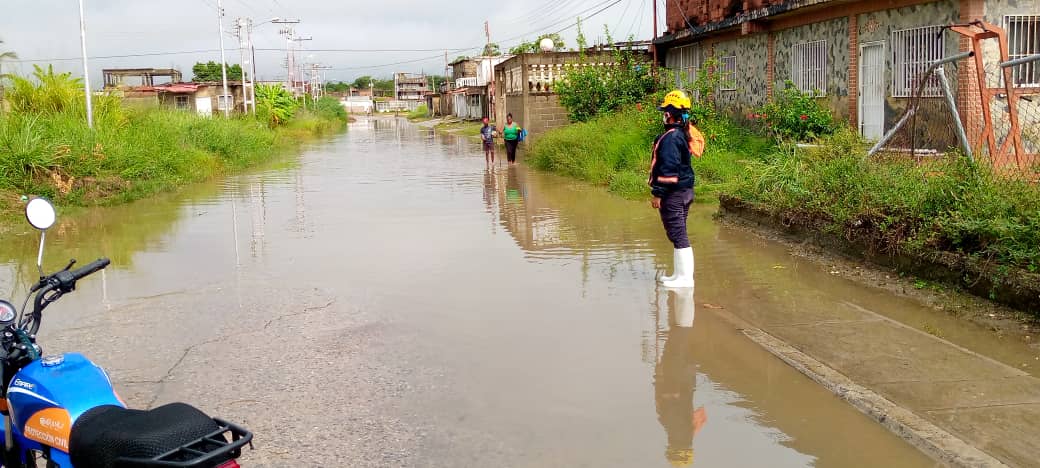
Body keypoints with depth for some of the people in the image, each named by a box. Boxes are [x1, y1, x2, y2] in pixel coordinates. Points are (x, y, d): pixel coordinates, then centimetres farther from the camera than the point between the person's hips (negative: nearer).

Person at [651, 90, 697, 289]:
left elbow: (667, 168, -21)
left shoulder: (671, 137, -18)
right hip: (685, 190, 10)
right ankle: (680, 274, 23)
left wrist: (658, 193, -16)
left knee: (678, 235, -6)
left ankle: (686, 278, -3)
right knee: (679, 234, 16)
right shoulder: (683, 134, 13)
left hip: (673, 194, -10)